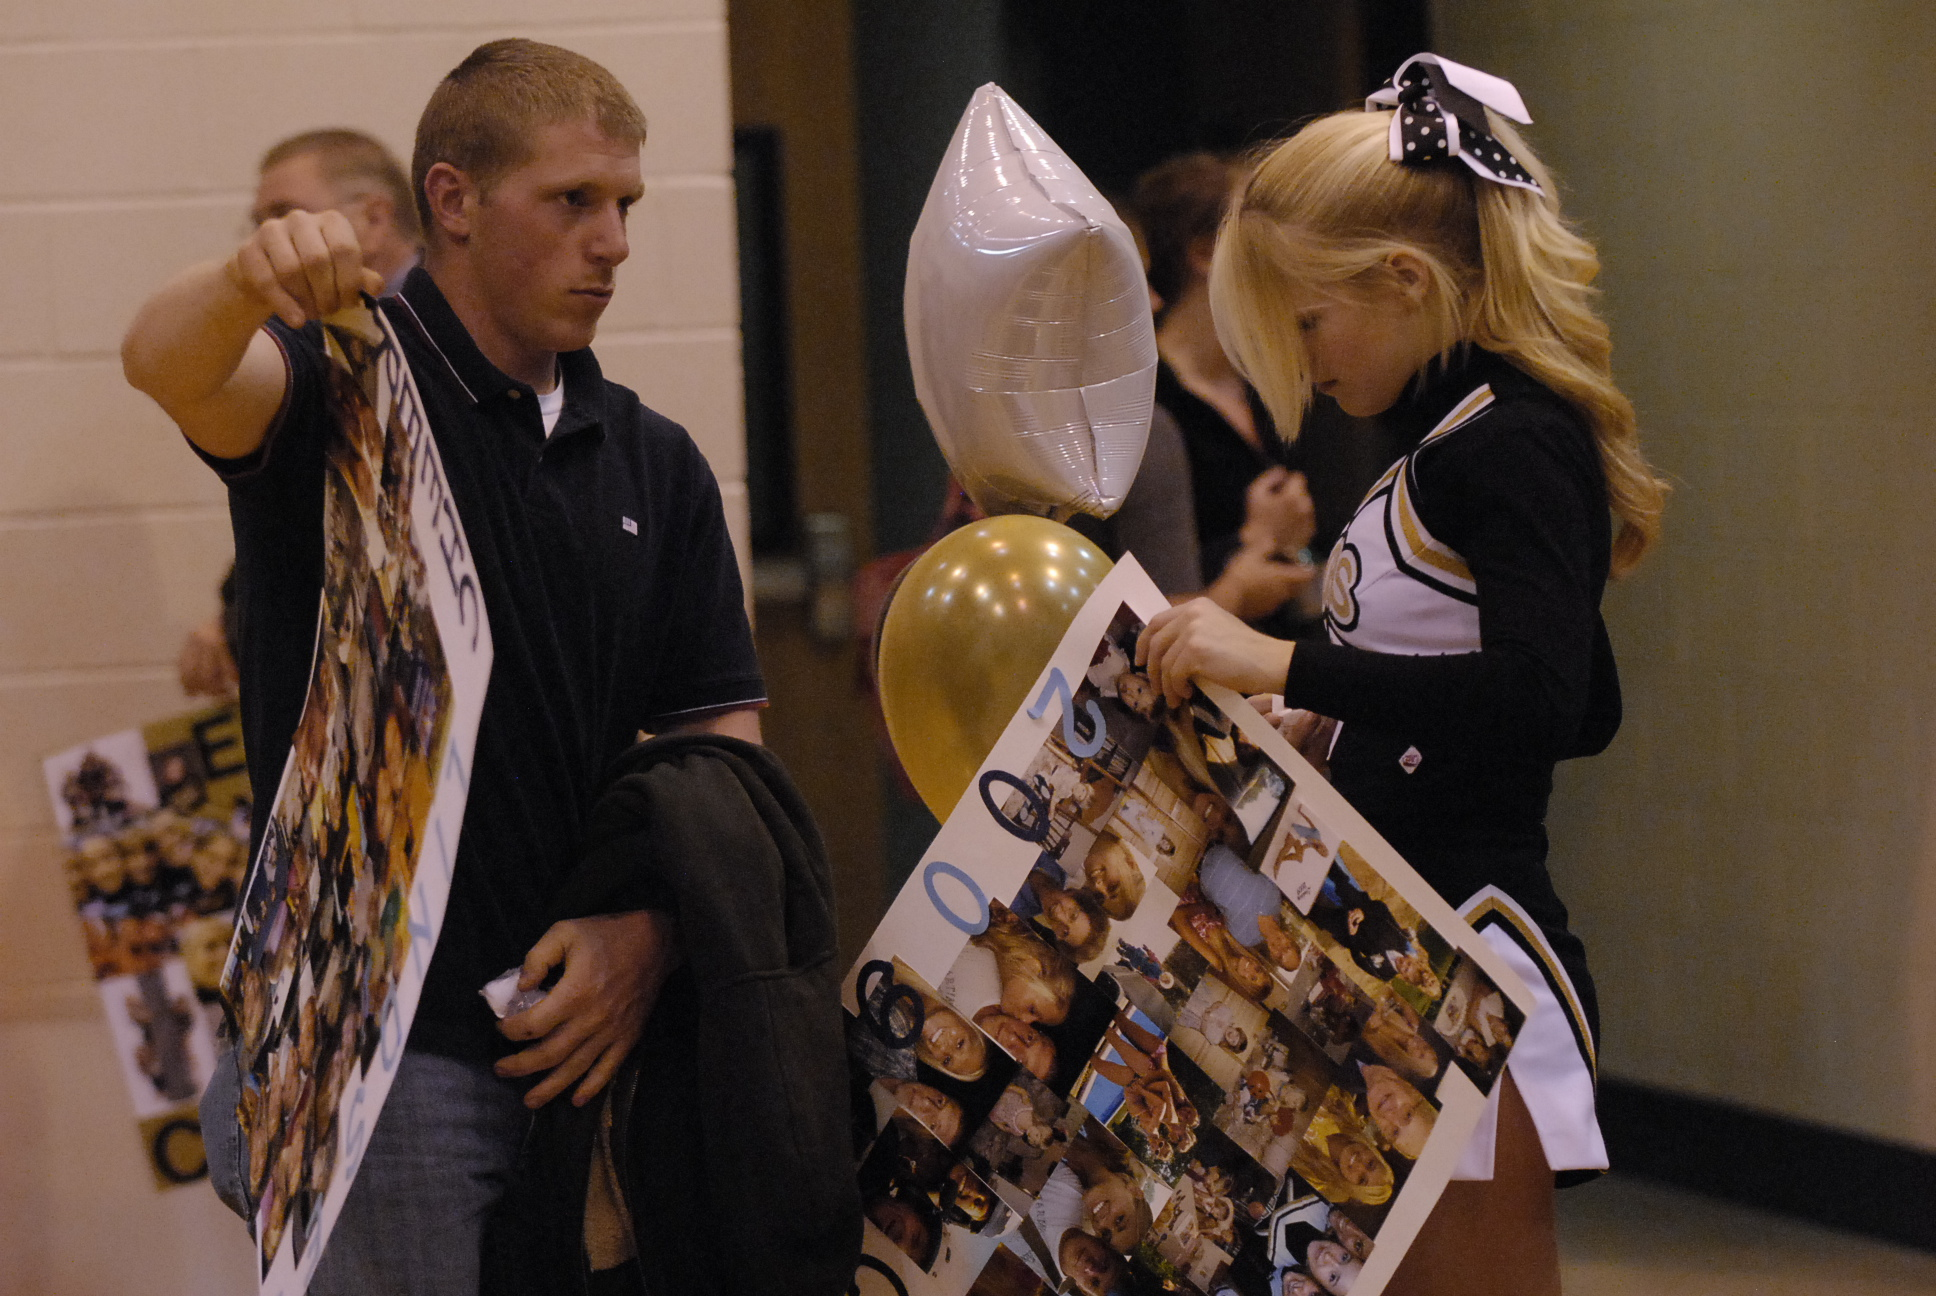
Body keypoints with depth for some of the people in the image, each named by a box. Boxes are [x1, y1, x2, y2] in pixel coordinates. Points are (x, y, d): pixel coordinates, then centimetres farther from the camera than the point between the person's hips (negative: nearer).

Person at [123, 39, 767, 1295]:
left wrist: (650, 930, -11)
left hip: (581, 1041, 5)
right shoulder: (342, 388, -3)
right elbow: (169, 364, -26)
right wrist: (246, 283, -50)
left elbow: (724, 742, 8)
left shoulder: (655, 466, 13)